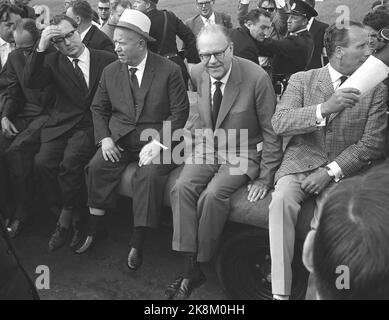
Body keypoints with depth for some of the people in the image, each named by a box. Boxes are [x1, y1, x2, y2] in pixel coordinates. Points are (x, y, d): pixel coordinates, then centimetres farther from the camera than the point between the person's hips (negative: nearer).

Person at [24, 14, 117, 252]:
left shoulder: (107, 60, 7)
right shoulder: (53, 61, 13)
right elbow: (31, 82, -3)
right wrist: (41, 48, -13)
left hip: (92, 125, -3)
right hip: (62, 124, 3)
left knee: (70, 161, -28)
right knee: (43, 162, -23)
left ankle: (66, 220, -5)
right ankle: (73, 218, -5)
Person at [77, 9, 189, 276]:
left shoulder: (169, 71, -6)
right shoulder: (110, 72, 8)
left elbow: (179, 112, -8)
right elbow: (99, 109, 14)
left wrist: (157, 143, -19)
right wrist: (104, 138, -4)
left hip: (156, 138, -4)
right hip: (119, 138, 4)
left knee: (150, 174, -30)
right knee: (97, 166, -20)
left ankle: (138, 243, -19)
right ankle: (96, 228, -4)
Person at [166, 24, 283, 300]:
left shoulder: (257, 79, -19)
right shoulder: (197, 74, -3)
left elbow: (272, 132, -12)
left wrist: (265, 178, -12)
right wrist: (206, 140, 12)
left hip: (243, 153, -5)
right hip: (209, 147, 5)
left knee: (213, 195, -28)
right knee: (183, 188, -21)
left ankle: (201, 264, -9)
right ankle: (190, 269, -18)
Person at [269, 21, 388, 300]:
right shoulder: (302, 80, 5)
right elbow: (279, 123, -10)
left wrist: (330, 172, -13)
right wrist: (324, 109, -25)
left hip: (344, 169, 0)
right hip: (301, 162, 1)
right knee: (282, 200, -29)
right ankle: (280, 292, -23)